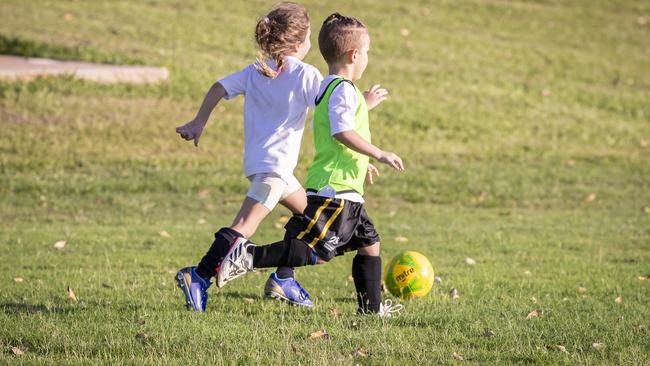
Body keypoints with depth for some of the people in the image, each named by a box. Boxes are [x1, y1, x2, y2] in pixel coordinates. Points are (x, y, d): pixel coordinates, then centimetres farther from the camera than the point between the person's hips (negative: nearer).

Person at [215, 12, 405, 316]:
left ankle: (371, 307, 22)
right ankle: (250, 257, -21)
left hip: (344, 194, 11)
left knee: (369, 242, 17)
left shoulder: (326, 87, 18)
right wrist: (379, 154, -23)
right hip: (335, 191, -11)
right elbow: (342, 131, -25)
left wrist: (364, 104, 40)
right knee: (314, 252, -16)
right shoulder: (344, 90, -13)